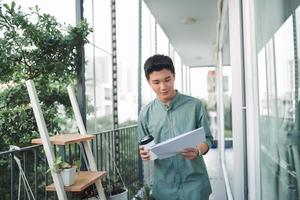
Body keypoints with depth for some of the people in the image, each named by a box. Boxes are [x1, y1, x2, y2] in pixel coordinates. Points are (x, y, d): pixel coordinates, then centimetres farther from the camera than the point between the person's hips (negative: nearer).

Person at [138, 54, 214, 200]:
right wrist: (144, 153, -14)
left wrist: (198, 151, -20)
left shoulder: (195, 105, -5)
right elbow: (144, 147, 8)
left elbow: (207, 139, 0)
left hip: (194, 182, -2)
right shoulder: (145, 113, 0)